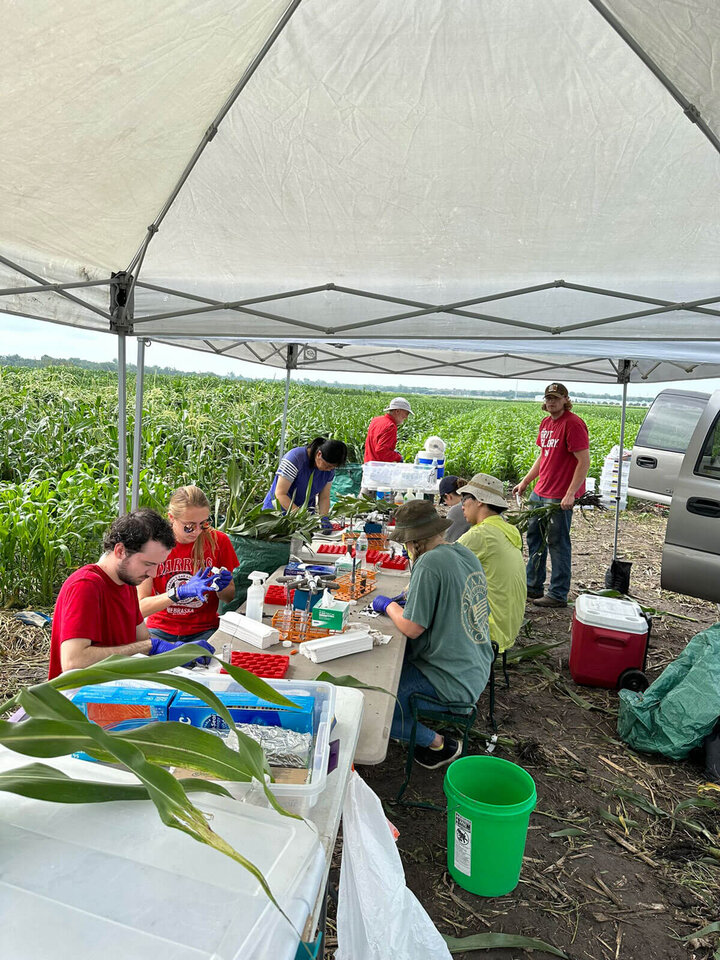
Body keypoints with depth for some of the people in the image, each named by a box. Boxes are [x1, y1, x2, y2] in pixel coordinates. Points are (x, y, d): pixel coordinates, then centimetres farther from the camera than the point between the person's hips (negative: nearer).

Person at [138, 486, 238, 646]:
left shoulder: (219, 541, -4)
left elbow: (231, 598, 7)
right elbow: (140, 608, -13)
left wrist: (221, 588, -15)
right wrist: (181, 592, -26)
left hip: (204, 631, 0)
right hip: (161, 630, 0)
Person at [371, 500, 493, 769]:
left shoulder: (430, 563, -23)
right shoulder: (465, 553, 3)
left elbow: (411, 628, -20)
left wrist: (389, 605, -2)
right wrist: (410, 597, 12)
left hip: (452, 684, -10)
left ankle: (438, 744, 9)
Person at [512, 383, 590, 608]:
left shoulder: (573, 424, -13)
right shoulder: (546, 423, 13)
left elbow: (584, 461, -18)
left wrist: (570, 494, -22)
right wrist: (525, 482, 21)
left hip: (561, 497, -9)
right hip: (540, 492, 9)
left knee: (557, 543, -1)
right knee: (534, 537, 15)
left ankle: (558, 595, 11)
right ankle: (533, 587, 29)